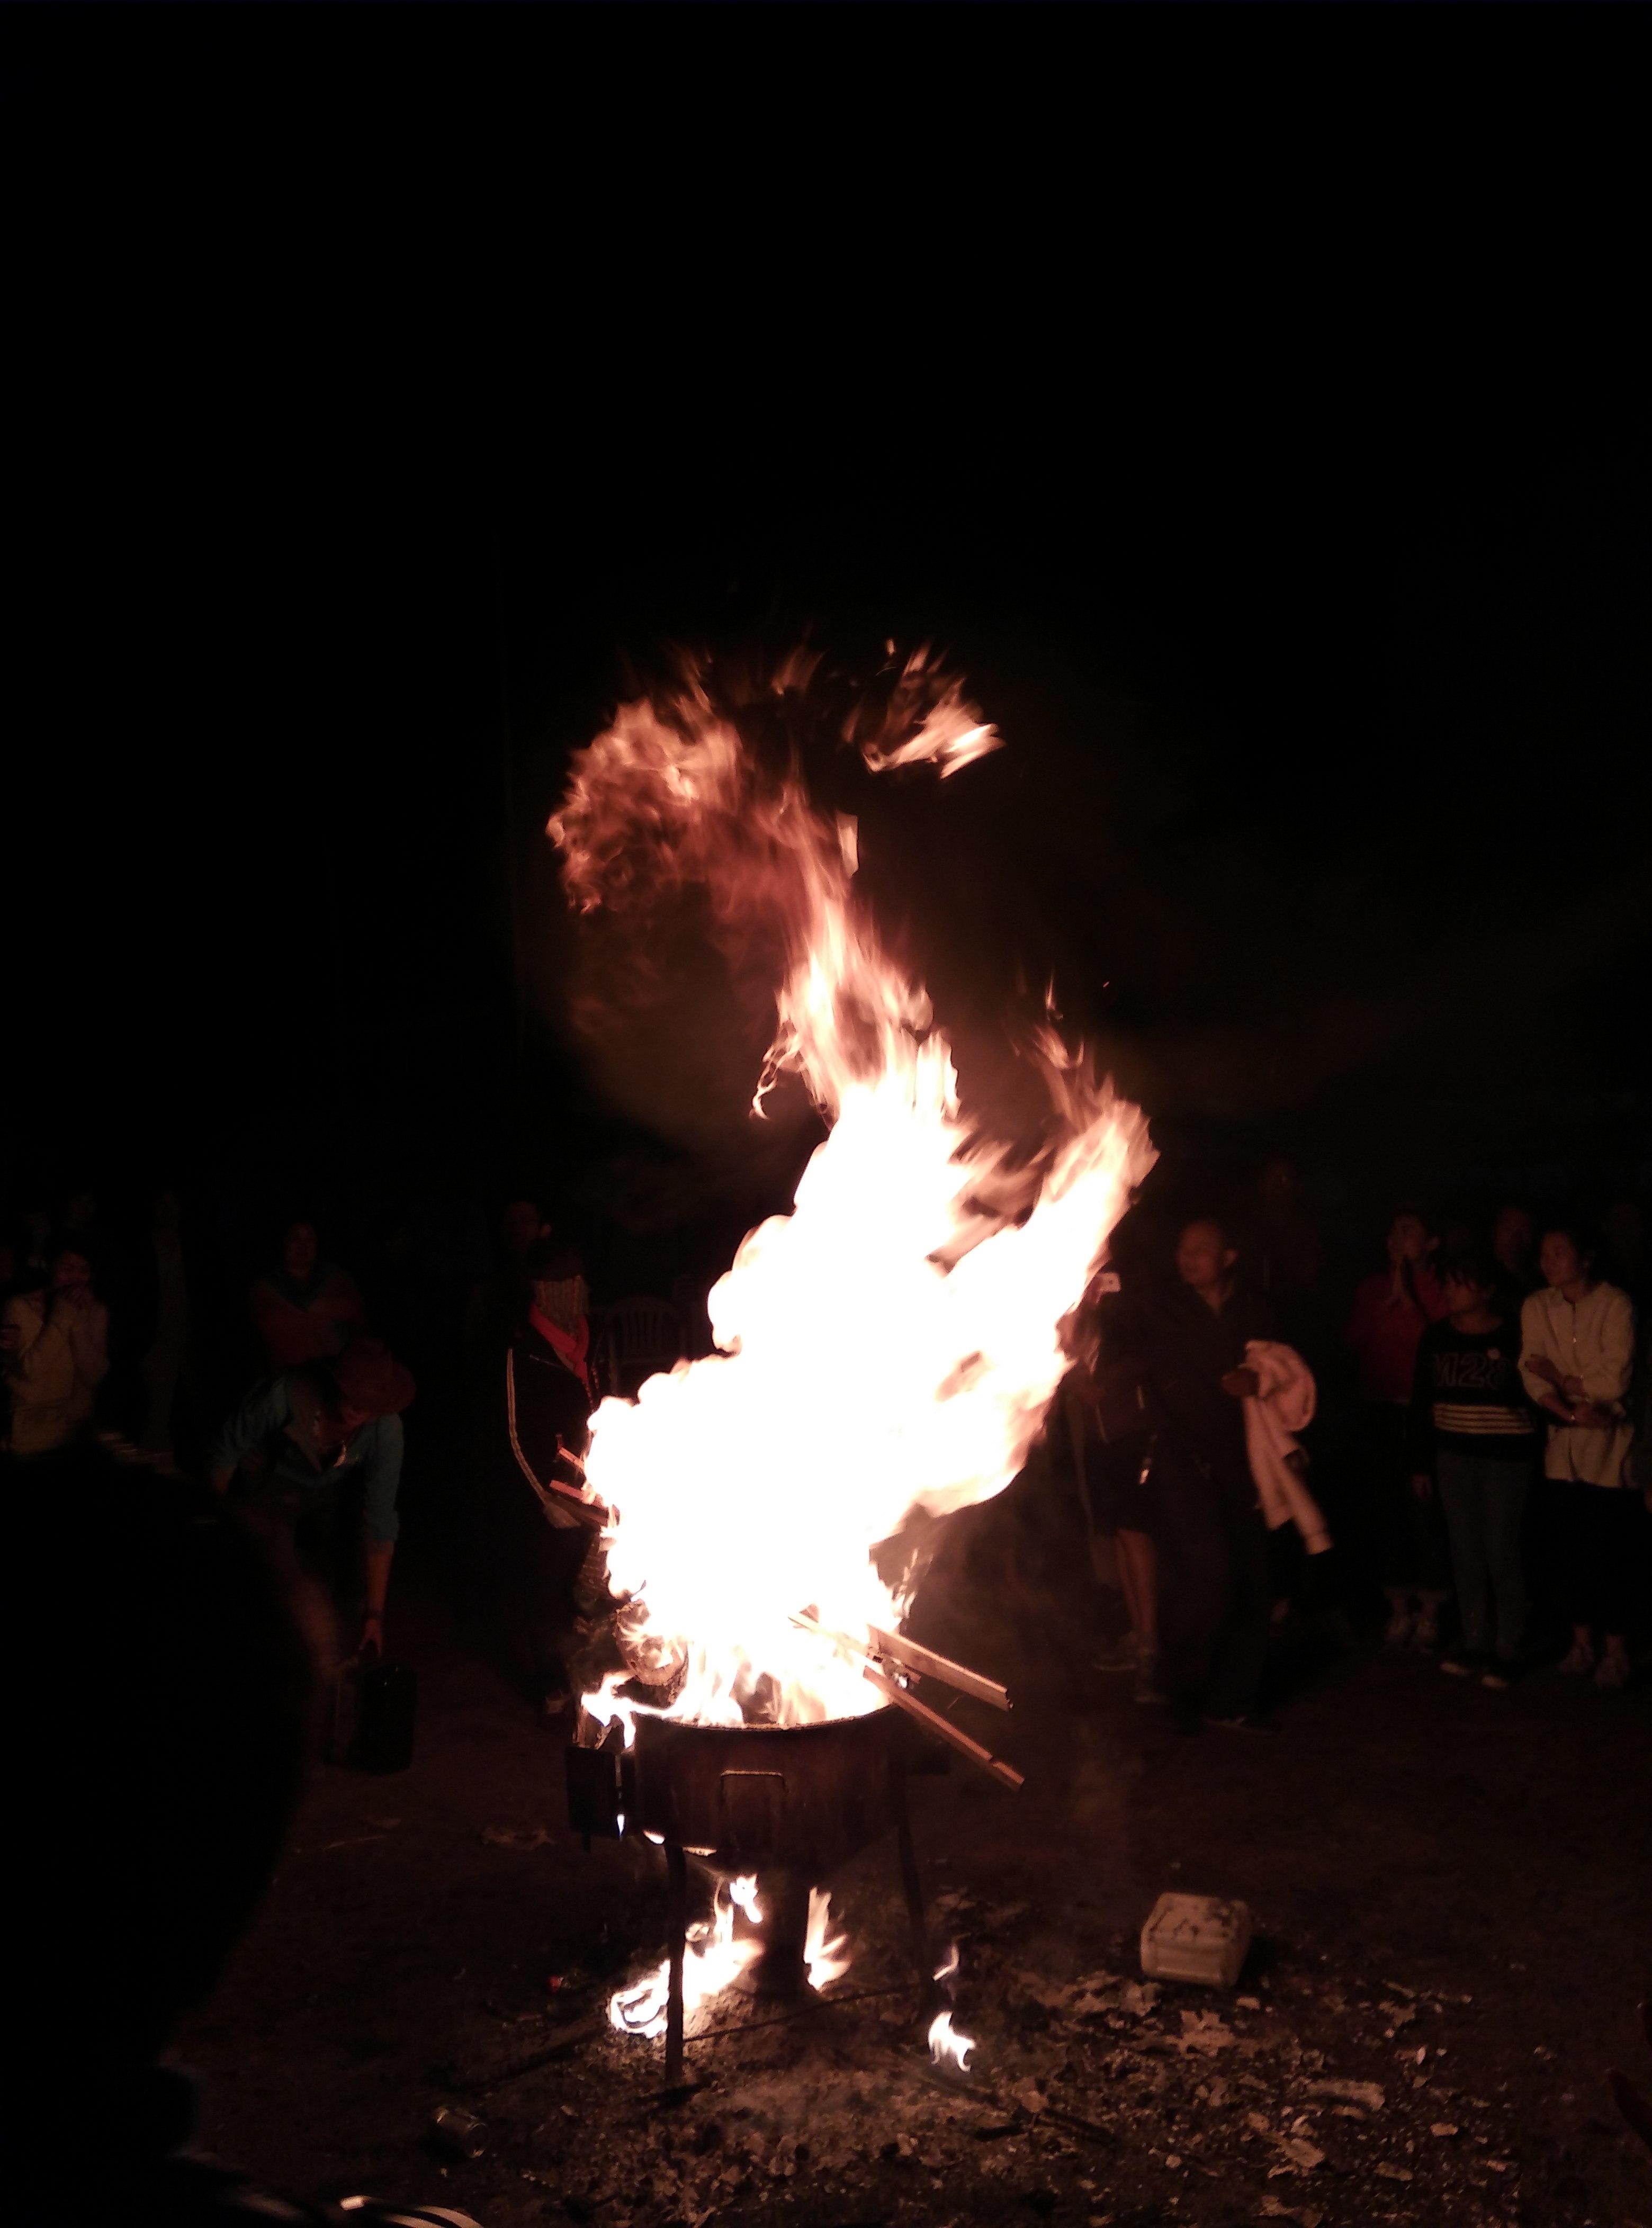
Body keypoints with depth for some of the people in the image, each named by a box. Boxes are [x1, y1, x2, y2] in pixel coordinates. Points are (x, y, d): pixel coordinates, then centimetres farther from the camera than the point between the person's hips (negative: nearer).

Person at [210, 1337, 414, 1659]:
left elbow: (380, 1522, -25)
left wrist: (375, 1613, -24)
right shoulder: (285, 1395, -38)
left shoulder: (386, 1429, -32)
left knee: (340, 1589, -1)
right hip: (271, 1484, -2)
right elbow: (228, 1452, -18)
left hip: (331, 1494, 2)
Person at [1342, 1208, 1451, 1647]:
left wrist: (1417, 1272, -9)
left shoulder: (1436, 1286, 4)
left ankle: (1429, 1611, 5)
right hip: (1382, 1411, 3)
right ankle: (1399, 1608, 15)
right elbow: (1353, 1337, 2)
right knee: (1385, 1508, 4)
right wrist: (1391, 1297, -3)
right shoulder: (1371, 1288, 14)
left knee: (1426, 1509, -7)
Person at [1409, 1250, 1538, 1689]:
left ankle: (1507, 1650, 11)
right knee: (1466, 1552, 9)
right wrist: (1420, 1464, 7)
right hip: (1453, 1455, 4)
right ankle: (1473, 1642, 19)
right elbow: (1421, 1403, 7)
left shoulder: (1514, 1336, -9)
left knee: (1502, 1551, 0)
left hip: (1505, 1455, -4)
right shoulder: (1435, 1337, 3)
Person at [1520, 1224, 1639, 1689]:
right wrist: (1571, 1413, -18)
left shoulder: (1615, 1305, -11)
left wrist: (1560, 1378, -6)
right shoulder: (1537, 1307, 1)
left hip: (1610, 1446, -3)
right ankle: (1581, 1643, 20)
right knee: (1572, 1547, 8)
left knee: (1607, 1550, -2)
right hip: (1564, 1444, 4)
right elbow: (1532, 1375, -6)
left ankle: (1616, 1649, 12)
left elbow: (1614, 1380, -15)